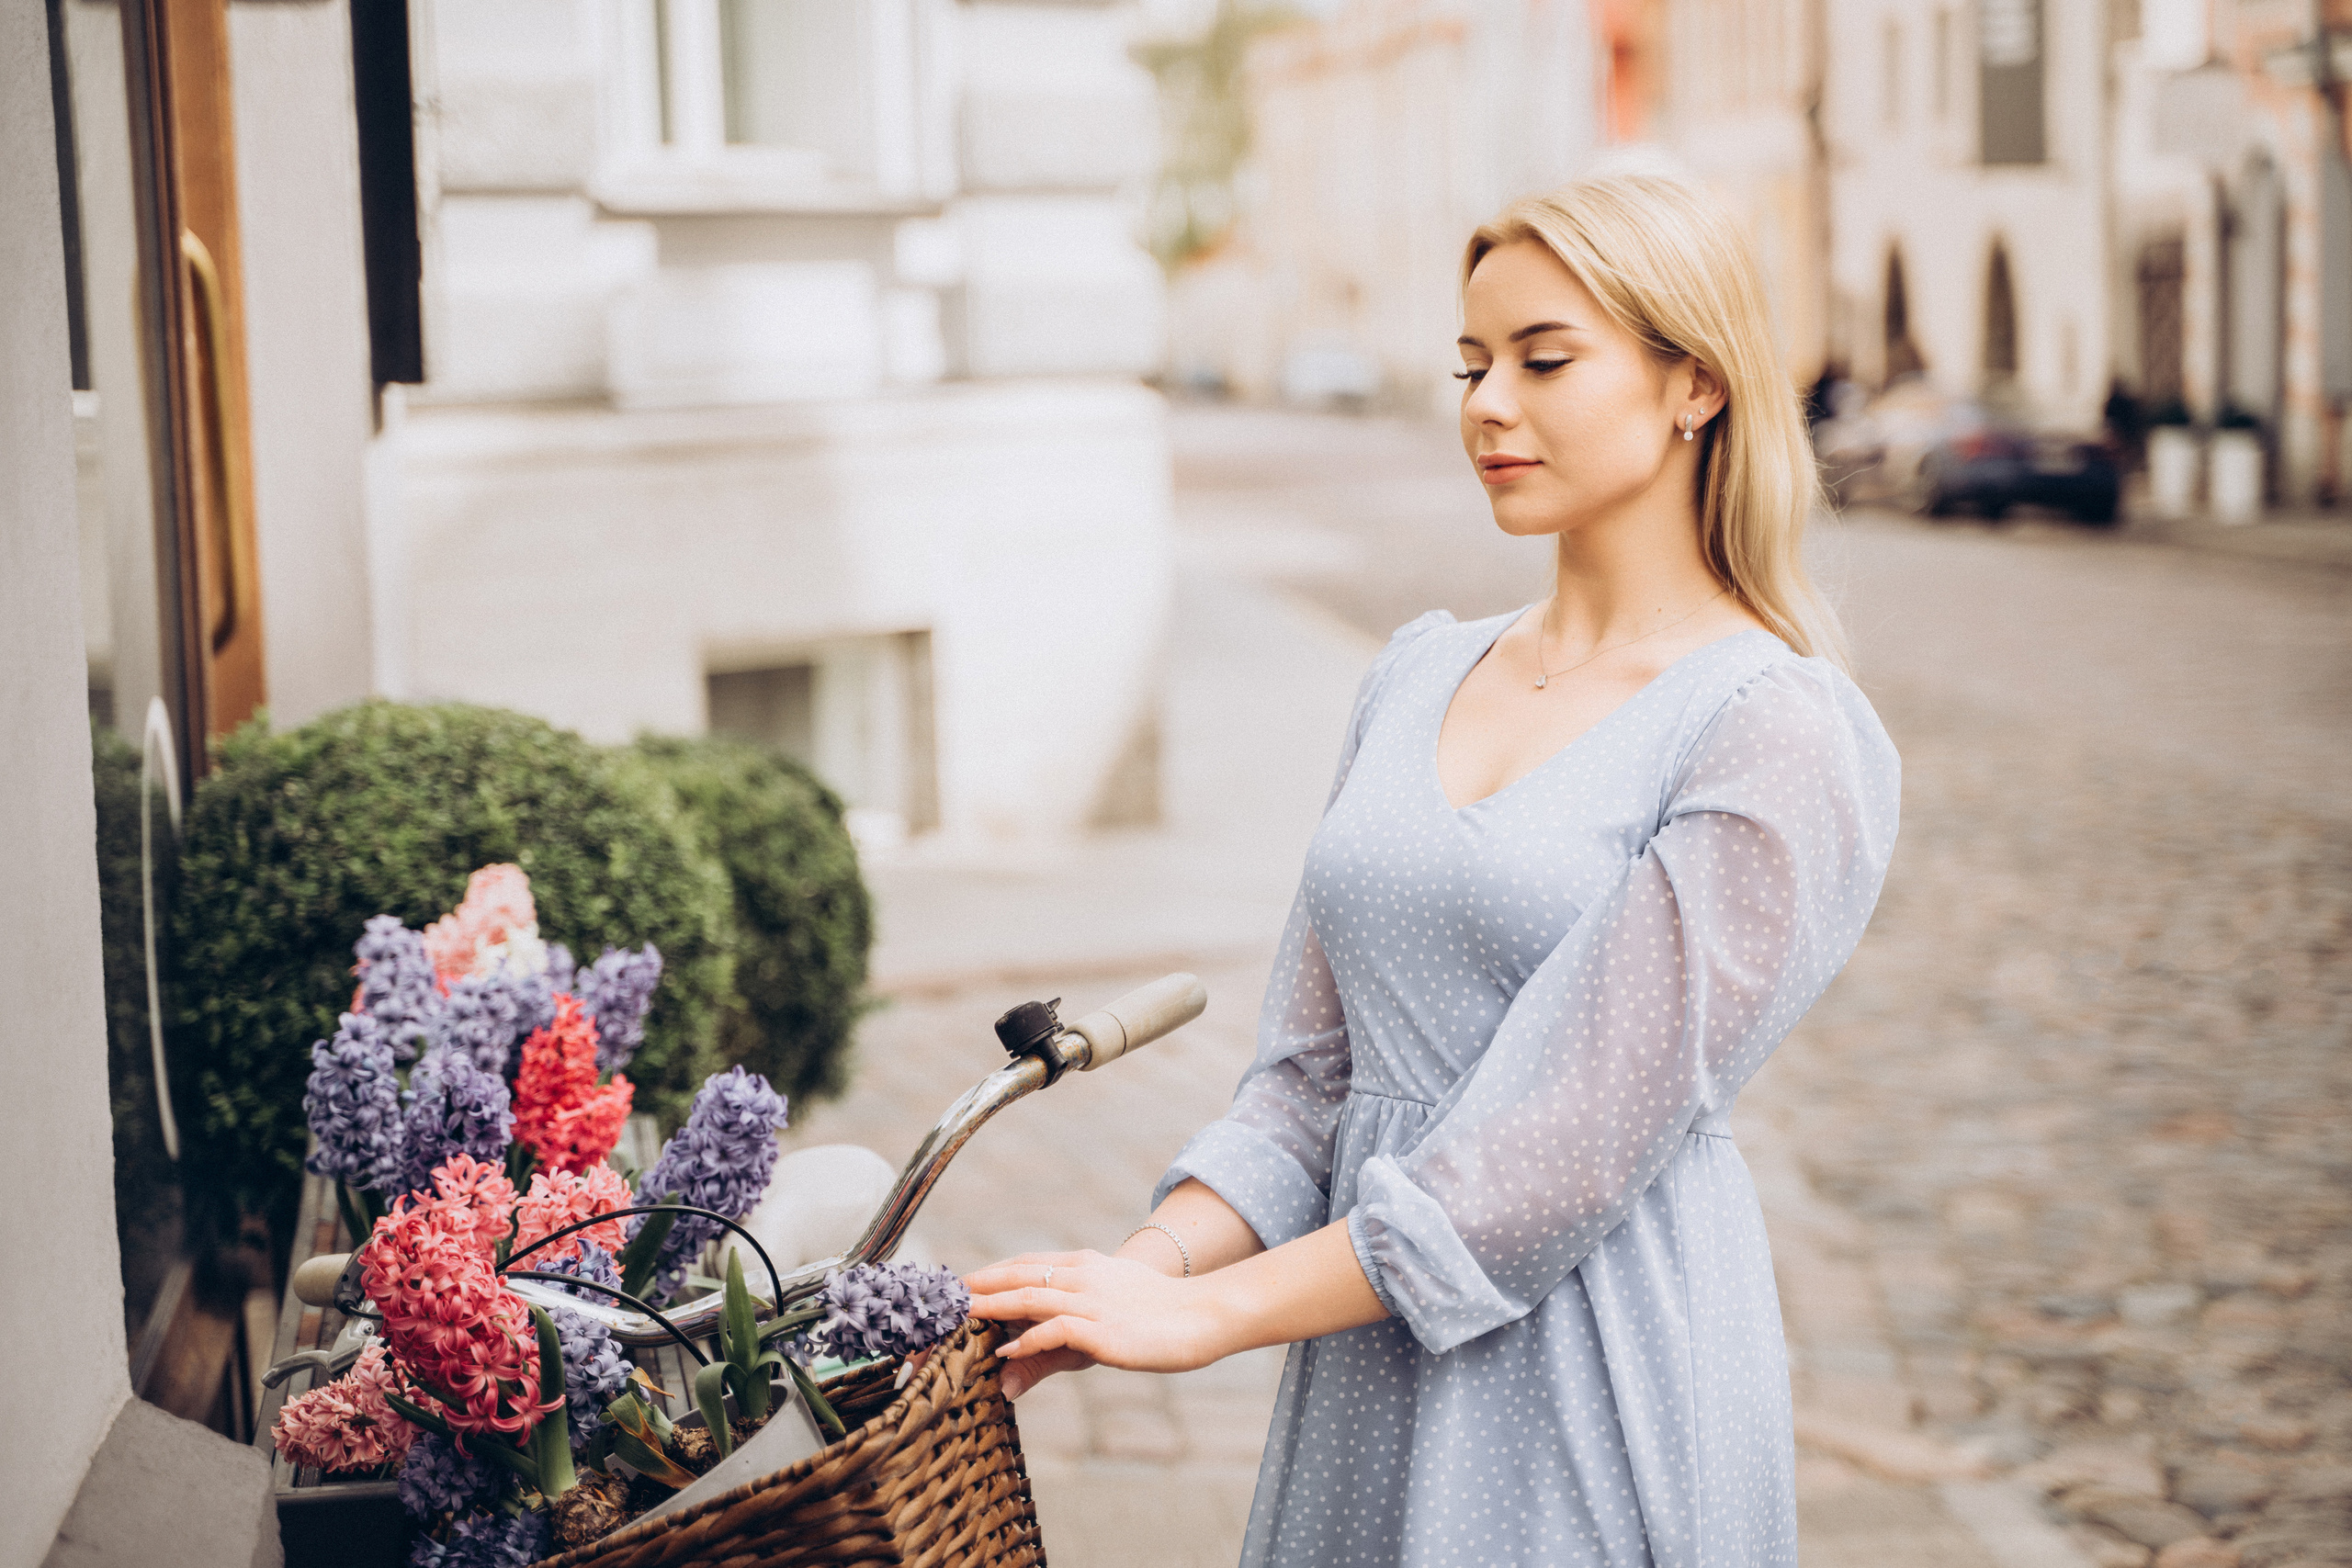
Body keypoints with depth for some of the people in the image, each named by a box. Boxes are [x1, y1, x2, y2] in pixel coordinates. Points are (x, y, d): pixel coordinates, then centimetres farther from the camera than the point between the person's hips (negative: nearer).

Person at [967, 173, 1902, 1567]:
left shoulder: (1781, 735, -11)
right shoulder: (1419, 677, 9)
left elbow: (1576, 1147, -17)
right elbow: (1312, 1071, 8)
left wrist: (1209, 1313, -17)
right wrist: (1156, 1261, -9)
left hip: (1601, 1393, -5)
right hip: (1364, 1380, 6)